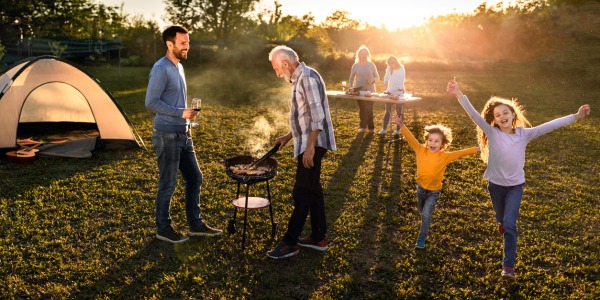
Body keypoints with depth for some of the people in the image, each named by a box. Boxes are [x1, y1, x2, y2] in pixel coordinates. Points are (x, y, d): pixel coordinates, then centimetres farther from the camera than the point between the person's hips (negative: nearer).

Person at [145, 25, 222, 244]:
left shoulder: (179, 67, 14)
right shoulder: (161, 69, -15)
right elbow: (151, 102, -22)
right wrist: (181, 113, -22)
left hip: (183, 135, 9)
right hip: (167, 136, -9)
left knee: (194, 179, 13)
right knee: (168, 184, 2)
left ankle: (195, 224, 25)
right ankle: (163, 229, 18)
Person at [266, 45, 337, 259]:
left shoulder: (307, 77, -15)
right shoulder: (299, 79, 17)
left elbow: (317, 115, -23)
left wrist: (310, 147, -25)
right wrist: (288, 136, 23)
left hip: (312, 145, -11)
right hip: (307, 143, 11)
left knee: (302, 193, -5)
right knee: (312, 189, 14)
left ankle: (290, 243, 1)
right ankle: (318, 237, 23)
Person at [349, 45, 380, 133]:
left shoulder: (371, 65, 1)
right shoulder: (355, 66, 3)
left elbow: (377, 77, 5)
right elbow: (351, 78, 13)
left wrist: (373, 80, -16)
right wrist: (351, 88, 0)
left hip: (370, 90, -1)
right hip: (359, 90, 1)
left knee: (369, 109, -4)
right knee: (362, 109, 4)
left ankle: (371, 127, 4)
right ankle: (363, 126, 15)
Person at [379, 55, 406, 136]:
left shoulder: (401, 70, -15)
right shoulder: (389, 68, 1)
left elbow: (399, 84, -20)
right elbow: (386, 77, 12)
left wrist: (389, 91, -27)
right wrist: (385, 82, -12)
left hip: (398, 93, -5)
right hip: (390, 92, 5)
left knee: (399, 111, 3)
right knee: (387, 111, 6)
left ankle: (398, 130, 10)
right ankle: (384, 129, 9)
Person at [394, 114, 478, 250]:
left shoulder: (445, 156, -17)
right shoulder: (421, 150, -15)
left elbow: (460, 153, -15)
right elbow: (411, 139, -23)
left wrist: (477, 149, -20)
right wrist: (401, 125, -35)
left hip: (434, 191, -3)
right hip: (420, 188, 3)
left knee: (426, 215, -9)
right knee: (422, 212, 24)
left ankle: (421, 240, 5)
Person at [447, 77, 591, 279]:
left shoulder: (524, 134, -8)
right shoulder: (492, 133, -13)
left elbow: (549, 126, -13)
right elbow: (474, 115, -24)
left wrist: (576, 117, -19)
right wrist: (460, 95, -36)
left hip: (515, 185, -1)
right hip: (496, 184, 1)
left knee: (510, 223, -11)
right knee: (502, 218, 22)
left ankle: (508, 265, -4)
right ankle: (503, 223, 61)